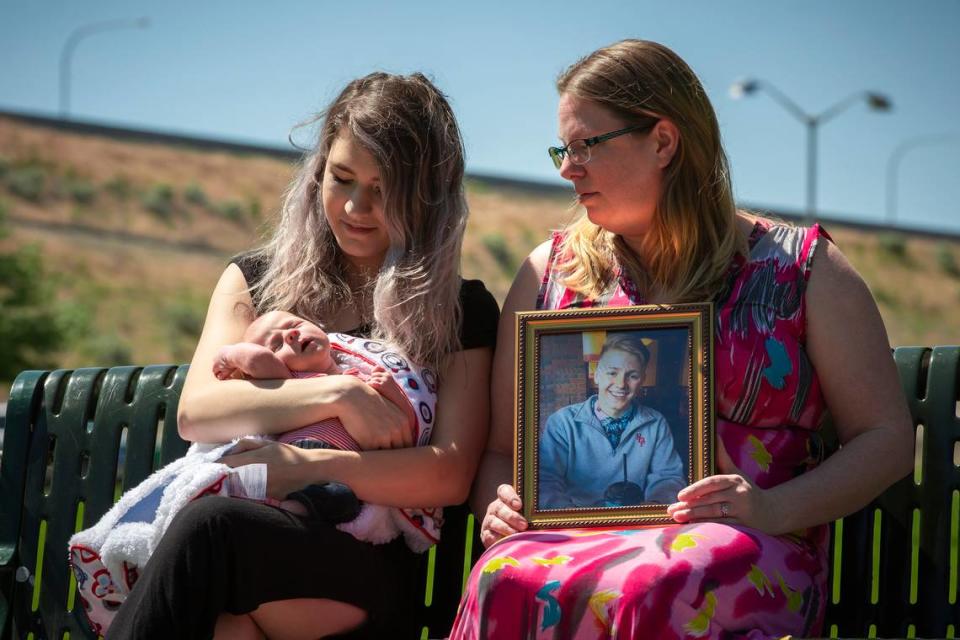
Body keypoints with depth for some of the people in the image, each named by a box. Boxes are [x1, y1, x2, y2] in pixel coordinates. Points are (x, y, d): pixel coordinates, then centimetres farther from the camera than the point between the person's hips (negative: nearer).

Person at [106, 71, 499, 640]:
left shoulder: (464, 312, 13)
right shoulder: (258, 279, 21)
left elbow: (450, 476, 0)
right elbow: (196, 413, 3)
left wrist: (310, 466, -13)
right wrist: (337, 396, -9)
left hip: (374, 565, -1)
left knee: (210, 525, -36)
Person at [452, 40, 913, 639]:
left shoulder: (800, 268, 10)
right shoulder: (550, 272, 20)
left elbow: (888, 437, 7)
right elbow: (501, 448, 21)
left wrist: (773, 510, -10)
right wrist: (499, 507, -3)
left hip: (741, 550, -2)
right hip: (572, 538, 2)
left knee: (652, 589, -41)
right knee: (506, 583, -37)